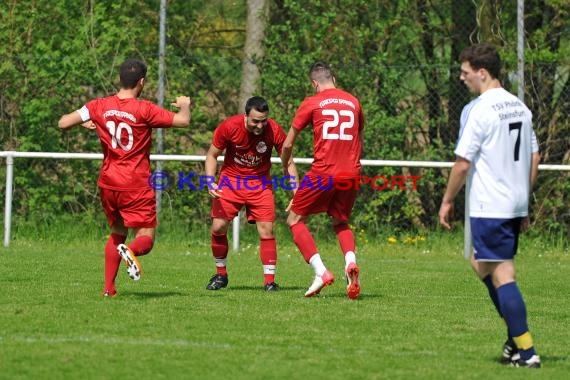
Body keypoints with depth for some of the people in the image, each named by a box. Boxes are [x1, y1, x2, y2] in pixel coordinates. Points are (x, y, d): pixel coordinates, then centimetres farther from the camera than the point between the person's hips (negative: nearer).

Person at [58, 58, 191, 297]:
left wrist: (86, 123, 20)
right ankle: (130, 251, -36)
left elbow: (63, 123, 0)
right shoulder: (144, 109, -12)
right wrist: (184, 105, 9)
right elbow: (183, 121, -14)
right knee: (145, 239, -1)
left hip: (108, 183, 5)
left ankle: (109, 288, 13)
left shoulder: (100, 106, -1)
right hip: (136, 185, -5)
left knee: (117, 233, 22)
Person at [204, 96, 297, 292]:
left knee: (266, 229, -11)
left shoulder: (274, 131, -19)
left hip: (260, 183, 0)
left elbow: (288, 162, -6)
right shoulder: (229, 127, -20)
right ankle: (221, 274, 14)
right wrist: (211, 182, -19)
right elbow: (212, 155, -5)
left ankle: (269, 280, -3)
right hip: (230, 180, 0)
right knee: (218, 227, -7)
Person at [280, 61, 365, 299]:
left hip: (323, 172, -4)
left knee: (295, 220, 9)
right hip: (350, 172, 4)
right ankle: (350, 262, -7)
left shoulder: (312, 103, 2)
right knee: (341, 222, 23)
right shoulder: (353, 102, 14)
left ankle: (321, 272, -8)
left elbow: (287, 145, 7)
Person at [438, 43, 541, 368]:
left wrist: (448, 201, -2)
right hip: (516, 205, 8)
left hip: (489, 207, -8)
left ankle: (526, 351, -8)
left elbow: (463, 163, -13)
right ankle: (516, 339, 16)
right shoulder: (520, 107, 11)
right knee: (483, 266, 19)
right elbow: (534, 157, 16)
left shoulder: (479, 110, -13)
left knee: (502, 275, -6)